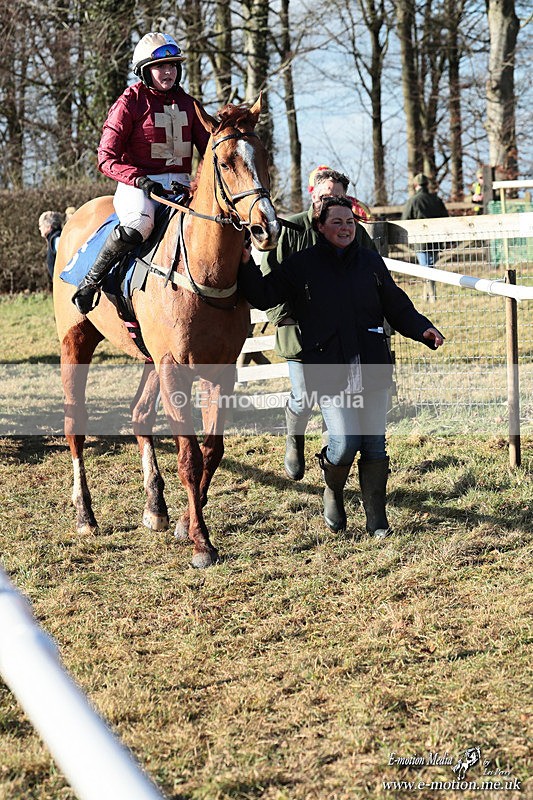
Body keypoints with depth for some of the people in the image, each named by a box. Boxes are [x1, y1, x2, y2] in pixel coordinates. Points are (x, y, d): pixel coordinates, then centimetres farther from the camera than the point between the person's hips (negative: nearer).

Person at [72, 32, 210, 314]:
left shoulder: (187, 104, 15)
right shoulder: (129, 103, -2)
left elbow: (207, 147, 17)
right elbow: (107, 158, -7)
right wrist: (140, 180, -23)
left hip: (180, 185, 6)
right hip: (137, 184, -5)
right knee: (137, 224, -39)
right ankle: (91, 281, -17)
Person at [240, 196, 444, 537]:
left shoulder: (371, 261, 9)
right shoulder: (301, 265, 2)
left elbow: (397, 307, 12)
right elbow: (264, 296, 2)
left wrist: (423, 329, -3)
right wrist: (246, 264, -13)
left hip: (372, 367, 3)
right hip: (329, 372, -3)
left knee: (374, 445, 4)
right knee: (344, 444, -10)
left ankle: (378, 521, 15)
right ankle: (333, 494, 22)